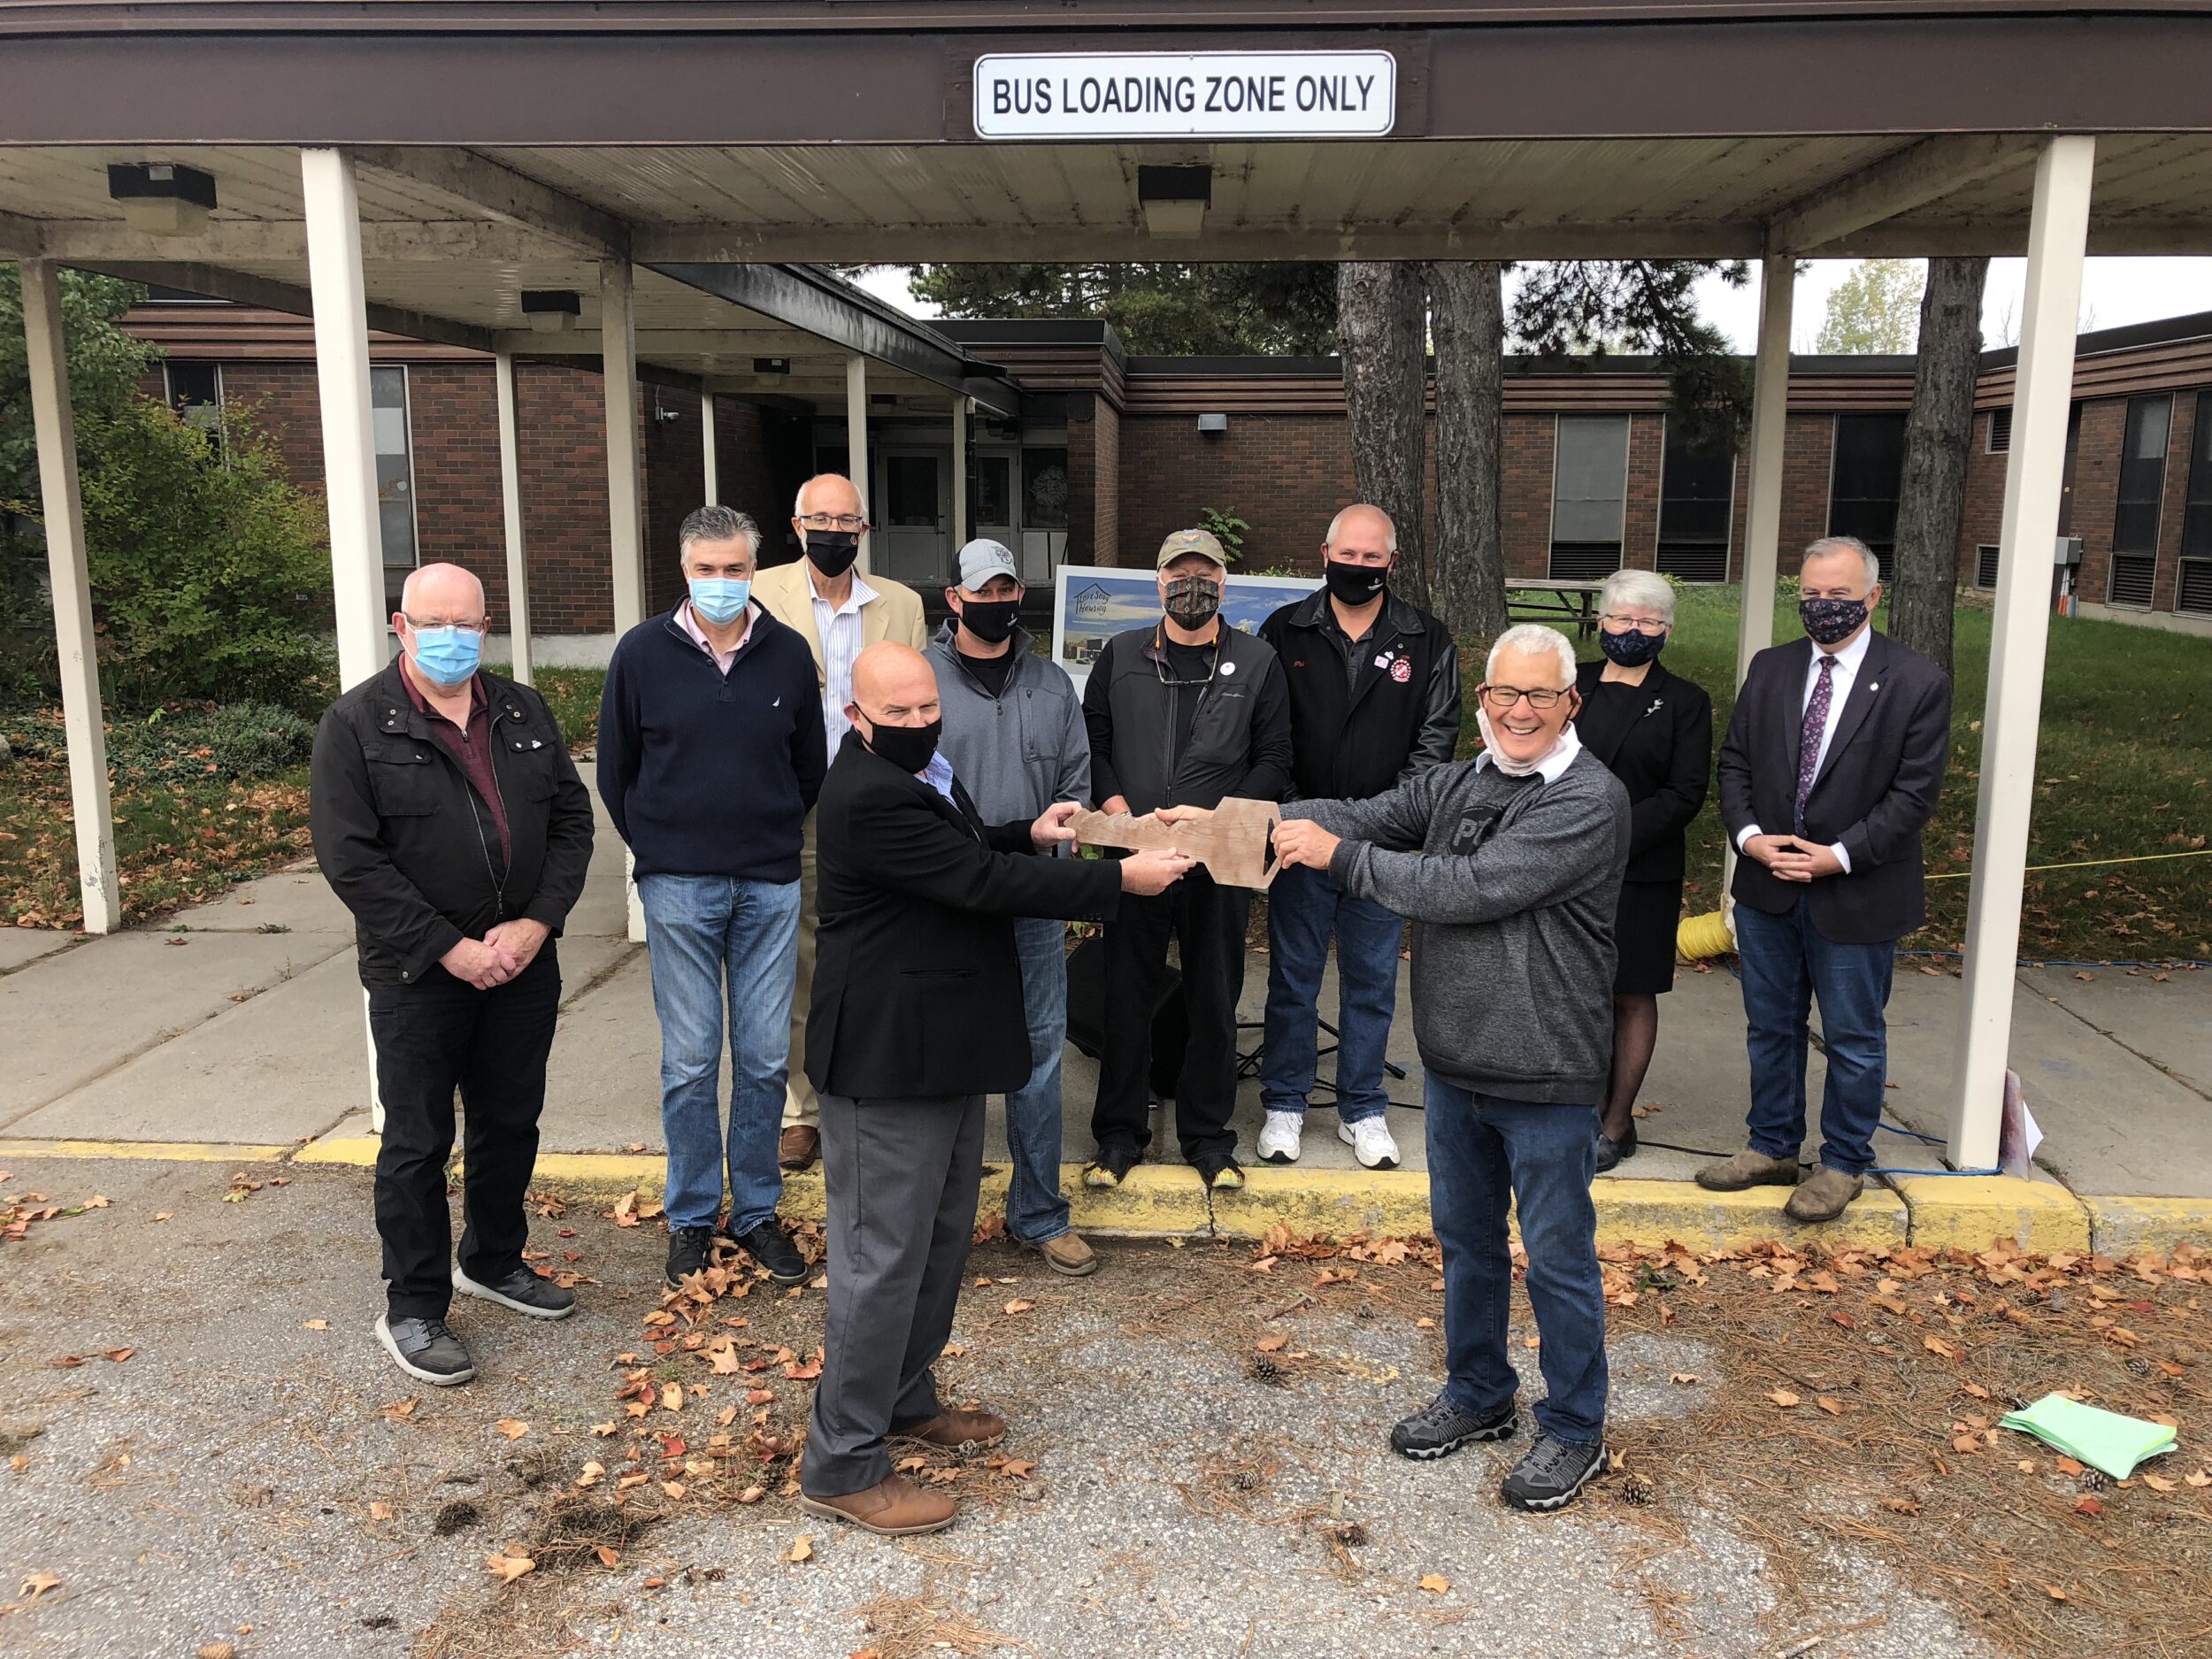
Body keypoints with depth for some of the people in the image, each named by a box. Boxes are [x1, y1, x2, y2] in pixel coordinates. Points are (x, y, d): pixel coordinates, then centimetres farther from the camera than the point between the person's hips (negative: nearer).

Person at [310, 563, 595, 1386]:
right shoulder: (356, 725, -7)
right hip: (418, 976, -5)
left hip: (523, 963, 5)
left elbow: (572, 820, 6)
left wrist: (536, 923, -8)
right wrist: (449, 949, -17)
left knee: (511, 1124, 16)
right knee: (418, 1142, 4)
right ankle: (412, 1309, 18)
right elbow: (350, 859, -13)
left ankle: (493, 1262, 36)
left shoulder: (524, 713, 7)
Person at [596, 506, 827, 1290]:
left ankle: (755, 1211, 21)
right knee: (690, 1062, 5)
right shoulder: (643, 653, -2)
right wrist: (656, 850, 8)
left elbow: (811, 767, 13)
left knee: (765, 1059, 6)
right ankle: (692, 1218, 19)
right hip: (679, 888, -1)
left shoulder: (787, 653, 2)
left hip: (770, 887, 2)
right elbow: (615, 769, 7)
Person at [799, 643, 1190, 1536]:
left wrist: (1028, 833, 7)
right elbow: (982, 883, -25)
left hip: (942, 1050, 11)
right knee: (883, 1257, -3)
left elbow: (963, 854, 25)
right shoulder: (867, 796, -24)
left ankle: (906, 1398, 38)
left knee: (941, 1237, 21)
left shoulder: (914, 774, 9)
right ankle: (841, 1464, 8)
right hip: (889, 1061, -11)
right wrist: (1119, 878, -21)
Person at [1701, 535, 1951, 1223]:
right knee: (1770, 1027, 16)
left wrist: (1839, 856, -18)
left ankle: (1844, 1165, 26)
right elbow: (1735, 761, 6)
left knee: (1854, 1038, 9)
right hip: (1767, 886, 4)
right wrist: (1749, 835, -11)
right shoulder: (1770, 668, 5)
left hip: (1856, 895, -4)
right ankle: (1772, 1149, 31)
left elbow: (1914, 791, -11)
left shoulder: (1918, 682, -9)